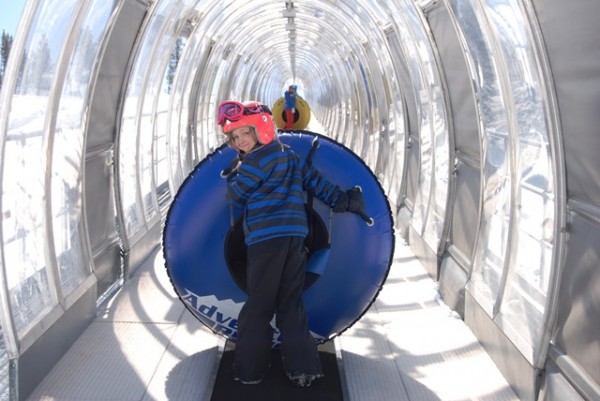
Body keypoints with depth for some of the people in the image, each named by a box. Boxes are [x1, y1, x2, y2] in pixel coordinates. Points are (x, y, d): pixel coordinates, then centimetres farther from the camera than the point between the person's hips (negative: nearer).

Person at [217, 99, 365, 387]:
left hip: (266, 240, -7)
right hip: (295, 237, 7)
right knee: (291, 304, 11)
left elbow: (236, 197, 1)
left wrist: (234, 173, 18)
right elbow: (314, 180, 19)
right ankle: (302, 366, 10)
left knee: (258, 305, 1)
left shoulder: (256, 160, -5)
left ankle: (250, 370, 9)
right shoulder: (288, 154, 18)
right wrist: (342, 200, 24)